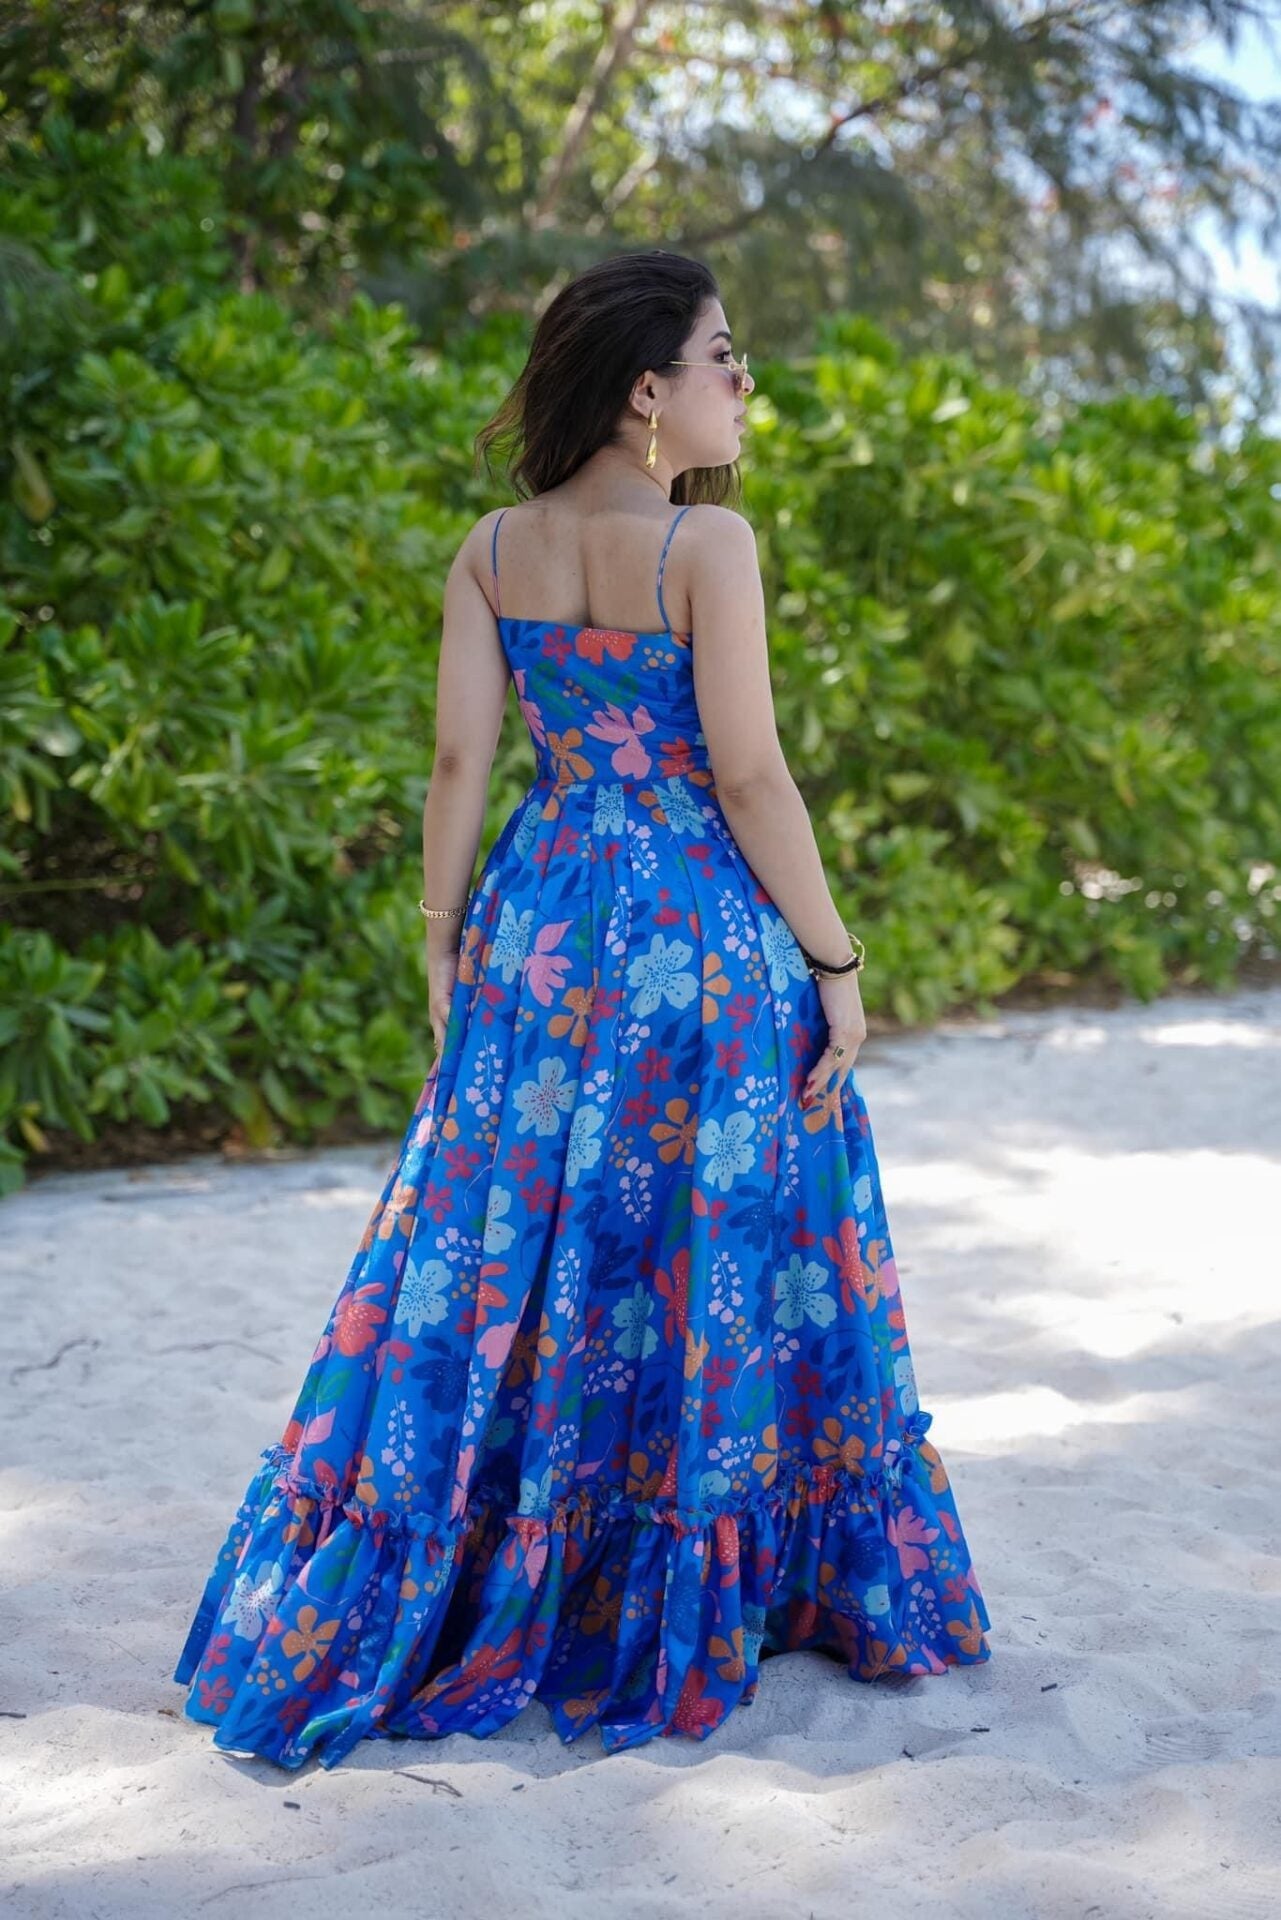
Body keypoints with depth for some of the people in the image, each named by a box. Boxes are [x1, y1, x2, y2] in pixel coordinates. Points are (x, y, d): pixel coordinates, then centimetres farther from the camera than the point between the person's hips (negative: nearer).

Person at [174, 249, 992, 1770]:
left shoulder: (495, 548, 3)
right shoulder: (705, 541, -12)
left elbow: (458, 763, 3)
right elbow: (748, 774, -14)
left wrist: (444, 953, 11)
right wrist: (833, 960, -6)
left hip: (537, 935, 6)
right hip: (705, 948, -5)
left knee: (506, 1262, 14)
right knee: (710, 1272, 8)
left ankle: (361, 1631, 23)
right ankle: (695, 1615, 21)